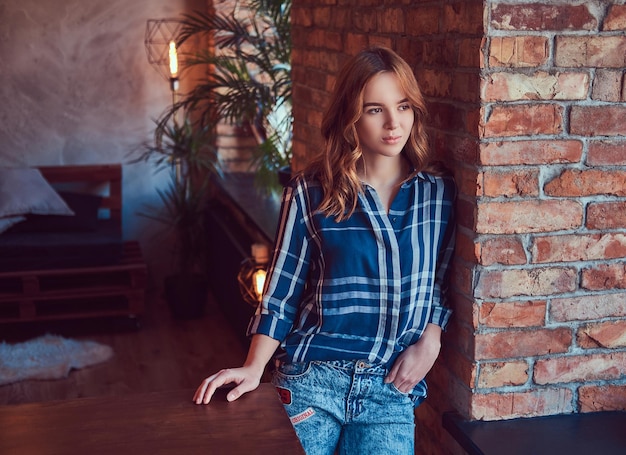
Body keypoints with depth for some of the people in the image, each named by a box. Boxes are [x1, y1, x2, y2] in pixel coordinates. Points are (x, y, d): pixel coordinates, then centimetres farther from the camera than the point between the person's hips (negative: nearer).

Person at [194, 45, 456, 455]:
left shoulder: (438, 193, 3)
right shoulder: (309, 193, -3)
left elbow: (440, 280, 13)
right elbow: (282, 291, 0)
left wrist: (430, 339, -2)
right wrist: (254, 368, -9)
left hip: (390, 393, 2)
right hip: (311, 382, -1)